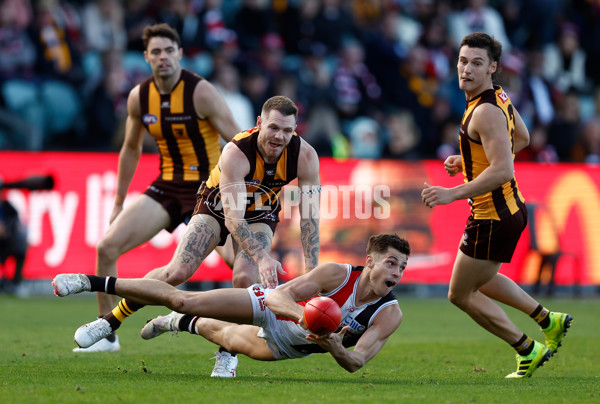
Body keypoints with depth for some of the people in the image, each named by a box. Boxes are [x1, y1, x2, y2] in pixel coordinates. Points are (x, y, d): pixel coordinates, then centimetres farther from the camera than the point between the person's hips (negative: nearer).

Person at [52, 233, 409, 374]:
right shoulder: (338, 274, -31)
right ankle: (92, 282, 2)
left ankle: (186, 325, 57)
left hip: (288, 347, 3)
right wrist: (303, 314, -53)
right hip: (272, 306, -3)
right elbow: (279, 295, -32)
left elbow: (356, 363, -27)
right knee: (184, 301, -9)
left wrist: (334, 347, -49)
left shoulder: (390, 315, -23)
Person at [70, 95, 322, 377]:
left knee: (245, 278, -24)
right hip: (217, 207, -2)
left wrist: (311, 271, -29)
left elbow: (310, 215, -21)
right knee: (177, 272, -14)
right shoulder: (236, 152, -36)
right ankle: (111, 321, 3)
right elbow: (232, 219, -38)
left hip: (260, 215, 2)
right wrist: (262, 257, -50)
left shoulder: (304, 155, -27)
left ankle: (226, 354, -5)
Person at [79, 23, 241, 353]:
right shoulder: (139, 97, 0)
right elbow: (131, 149, 15)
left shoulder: (202, 93, -15)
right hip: (166, 186, 5)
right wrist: (119, 203, 17)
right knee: (107, 247, -6)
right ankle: (106, 335, 7)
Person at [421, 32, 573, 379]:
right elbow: (522, 138, 22)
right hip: (510, 208, 10)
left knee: (461, 294, 4)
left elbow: (502, 171, -32)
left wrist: (453, 193, -31)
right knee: (480, 280, 29)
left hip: (494, 218, -10)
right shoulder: (500, 96, 5)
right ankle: (548, 320, 31)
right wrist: (468, 161, 18)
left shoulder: (486, 112, -25)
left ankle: (528, 350, 10)